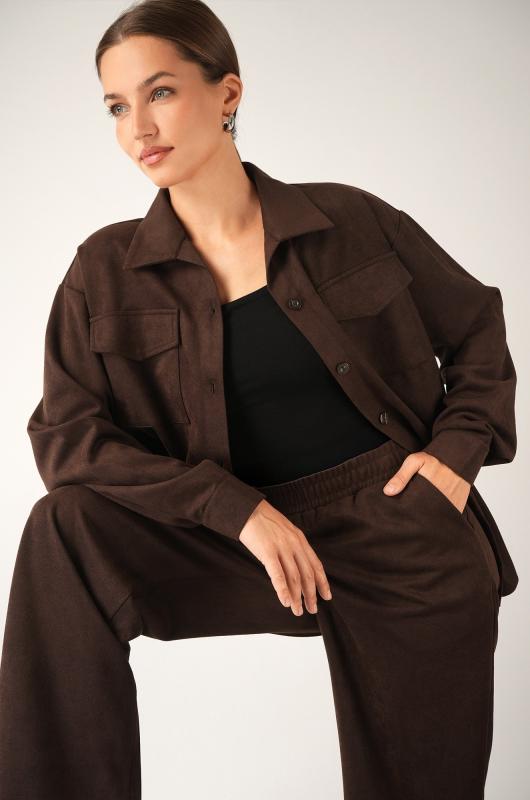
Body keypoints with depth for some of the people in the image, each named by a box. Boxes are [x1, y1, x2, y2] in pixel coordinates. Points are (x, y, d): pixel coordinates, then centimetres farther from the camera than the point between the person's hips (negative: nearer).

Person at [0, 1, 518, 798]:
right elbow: (66, 435, -8)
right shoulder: (106, 271, 1)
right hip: (239, 538, 0)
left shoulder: (351, 221, 2)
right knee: (65, 532, -24)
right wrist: (238, 509, -18)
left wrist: (458, 447, -2)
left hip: (404, 528, 1)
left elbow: (477, 325, 15)